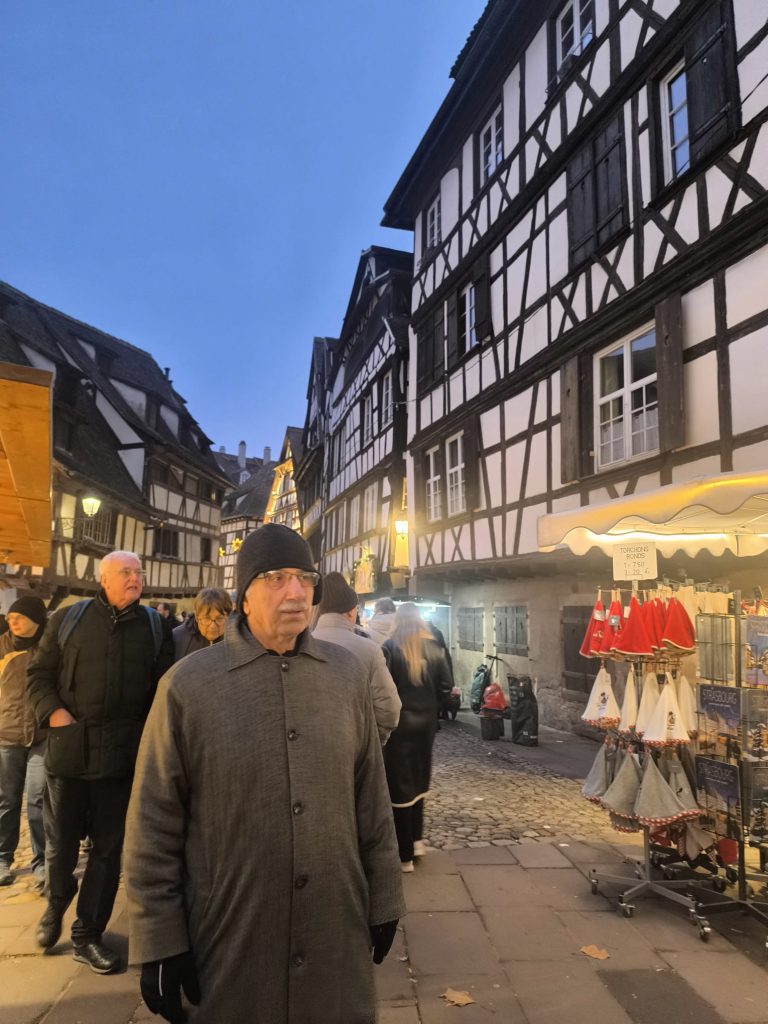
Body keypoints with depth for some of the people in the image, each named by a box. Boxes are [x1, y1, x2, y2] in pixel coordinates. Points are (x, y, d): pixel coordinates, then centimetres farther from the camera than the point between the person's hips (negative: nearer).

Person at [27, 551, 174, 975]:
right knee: (61, 840, 13)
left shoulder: (154, 626, 4)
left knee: (108, 847, 8)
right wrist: (53, 712, -10)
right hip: (69, 747, 0)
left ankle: (88, 934, 26)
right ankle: (56, 903, 44)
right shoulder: (68, 619, 2)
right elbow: (39, 674, 6)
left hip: (123, 752, 1)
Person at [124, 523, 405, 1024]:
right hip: (229, 937, -2)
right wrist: (160, 941, -3)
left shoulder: (345, 673, -2)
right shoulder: (188, 683, -10)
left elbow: (372, 799, 4)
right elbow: (154, 822, -5)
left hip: (337, 931, 2)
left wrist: (383, 900, 8)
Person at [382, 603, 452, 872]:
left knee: (399, 783, 5)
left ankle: (404, 854, 11)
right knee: (417, 780, 22)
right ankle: (416, 840, 31)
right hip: (425, 723, 5)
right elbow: (445, 685, -2)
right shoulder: (434, 648, 1)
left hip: (399, 722, -4)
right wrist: (431, 707, 12)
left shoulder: (390, 647, -11)